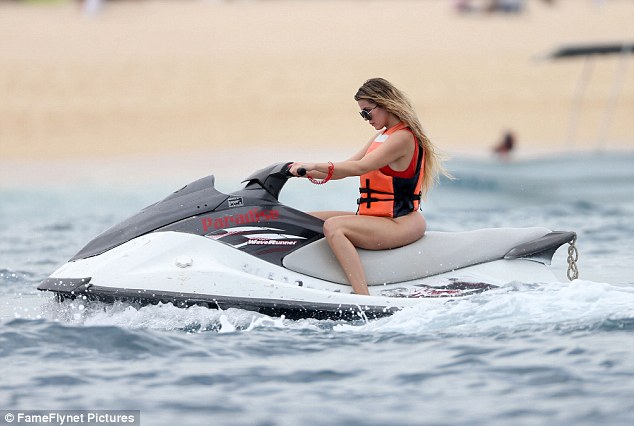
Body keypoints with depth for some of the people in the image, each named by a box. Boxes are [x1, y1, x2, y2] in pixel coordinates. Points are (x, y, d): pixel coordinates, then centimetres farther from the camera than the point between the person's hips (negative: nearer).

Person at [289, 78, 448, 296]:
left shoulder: (402, 137, -13)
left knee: (333, 226, -31)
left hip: (401, 225, -10)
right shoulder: (383, 136, 18)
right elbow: (346, 168, 14)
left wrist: (316, 166, -27)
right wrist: (308, 172, 1)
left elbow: (360, 167, -24)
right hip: (378, 219, 10)